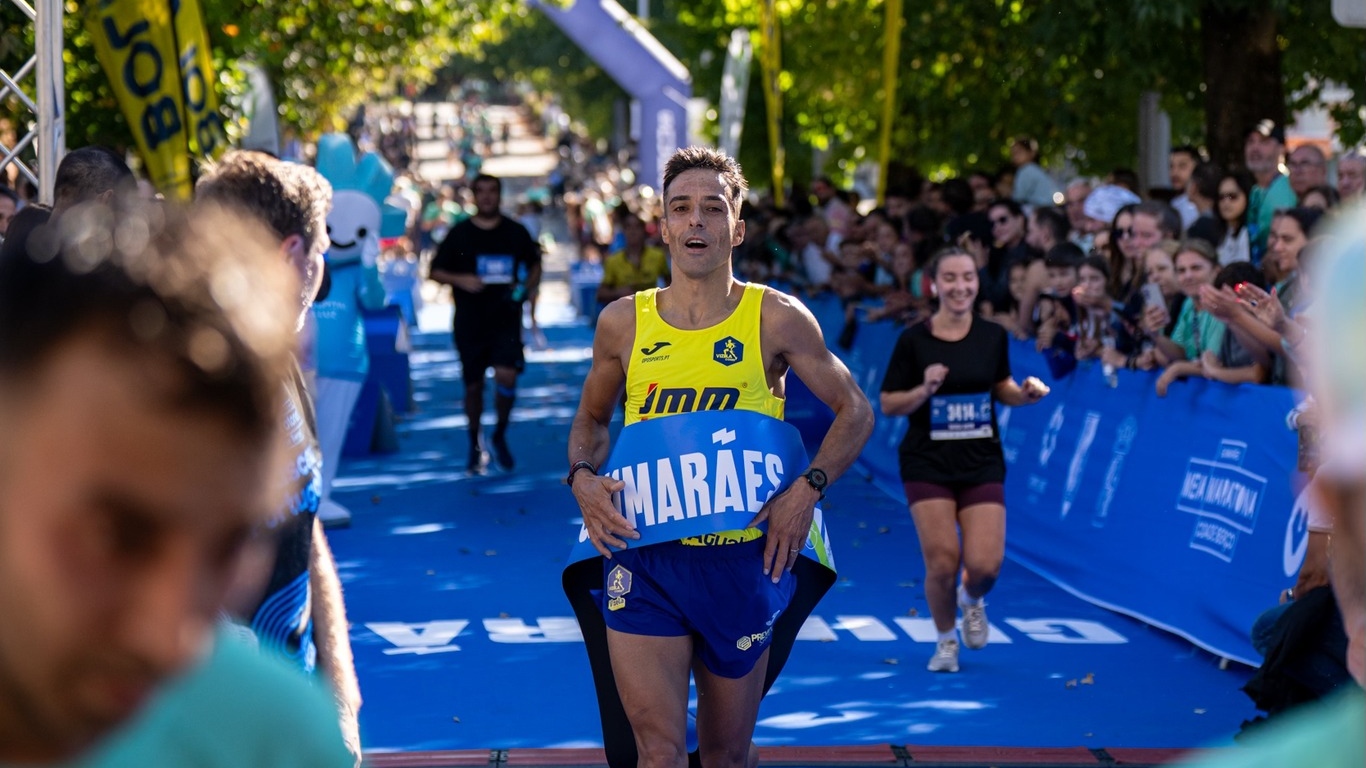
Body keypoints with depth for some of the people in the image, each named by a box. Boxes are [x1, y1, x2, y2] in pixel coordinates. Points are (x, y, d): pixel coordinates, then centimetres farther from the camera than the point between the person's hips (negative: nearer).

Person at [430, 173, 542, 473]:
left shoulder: (516, 232, 5)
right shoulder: (459, 234, 2)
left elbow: (535, 265, 18)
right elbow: (436, 272, 5)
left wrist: (527, 287, -1)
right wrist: (460, 280, -13)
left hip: (506, 319, 0)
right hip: (470, 322, 0)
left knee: (507, 375, -17)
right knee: (473, 385, 6)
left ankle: (500, 437, 5)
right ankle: (476, 445, 25)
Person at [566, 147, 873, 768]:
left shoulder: (775, 318, -1)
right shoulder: (623, 322, 4)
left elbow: (854, 410, 5)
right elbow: (590, 418, 20)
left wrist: (808, 488, -9)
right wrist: (582, 479, 0)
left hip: (744, 559, 0)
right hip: (644, 559, 0)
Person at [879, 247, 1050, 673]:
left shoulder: (993, 336, 0)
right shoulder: (913, 340, -8)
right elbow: (888, 404, -3)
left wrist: (1024, 393, -6)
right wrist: (924, 391, -21)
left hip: (982, 464, 2)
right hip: (928, 465, -2)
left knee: (985, 564, -10)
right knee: (942, 563, -8)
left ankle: (972, 599, 29)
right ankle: (946, 639, 22)